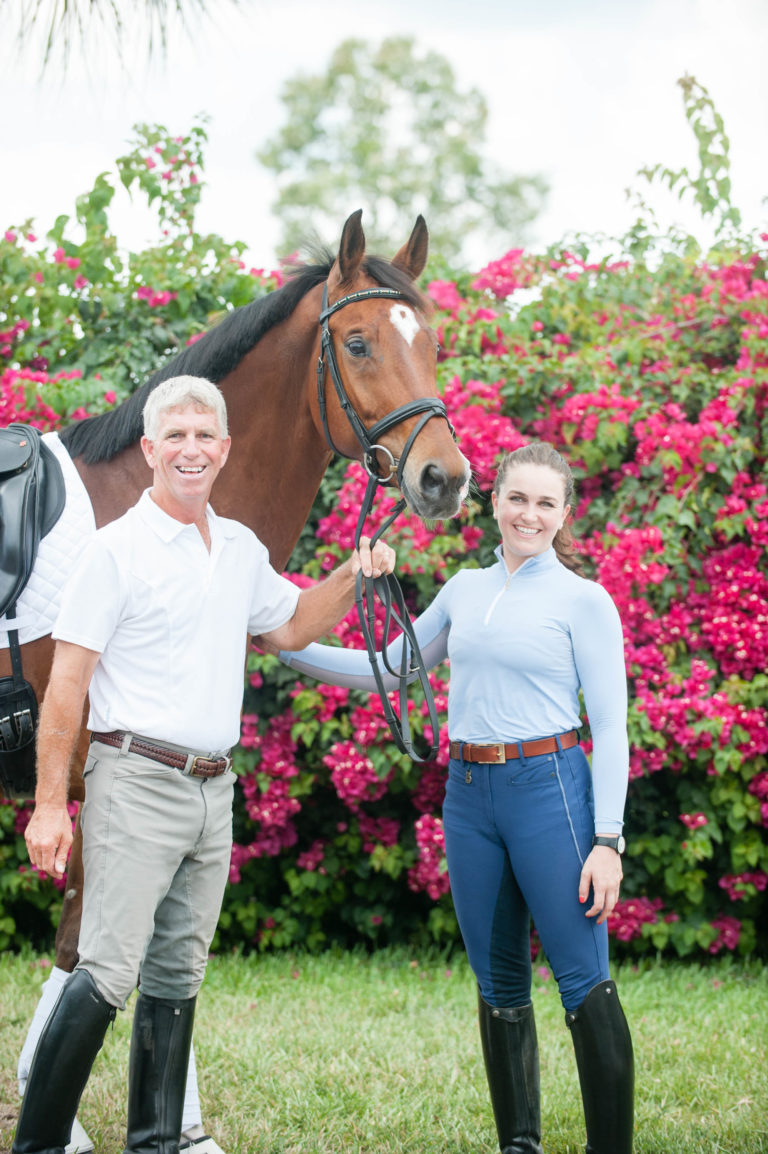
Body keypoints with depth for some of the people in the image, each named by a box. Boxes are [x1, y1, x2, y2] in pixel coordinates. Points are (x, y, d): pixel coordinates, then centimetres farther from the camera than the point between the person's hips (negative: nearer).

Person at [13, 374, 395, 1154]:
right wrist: (49, 803, -14)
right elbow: (66, 682, -9)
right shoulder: (117, 550, -8)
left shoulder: (241, 549, 12)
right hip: (137, 782, -7)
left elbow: (290, 627, 28)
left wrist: (354, 575, 11)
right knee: (108, 974, -13)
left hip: (213, 789, 7)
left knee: (177, 976, 11)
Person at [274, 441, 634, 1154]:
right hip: (469, 793, 6)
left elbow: (610, 727, -5)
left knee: (584, 983, -8)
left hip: (549, 787, -5)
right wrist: (288, 647, 17)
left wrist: (607, 839, -13)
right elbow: (392, 670, 23)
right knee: (498, 984, 11)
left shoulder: (583, 601, -3)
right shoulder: (465, 591, 13)